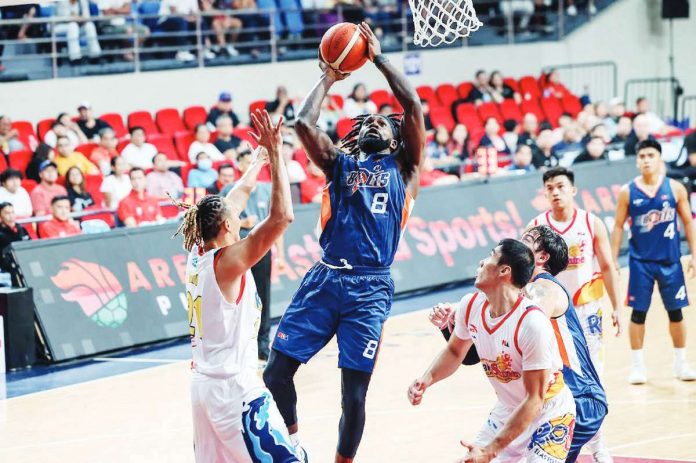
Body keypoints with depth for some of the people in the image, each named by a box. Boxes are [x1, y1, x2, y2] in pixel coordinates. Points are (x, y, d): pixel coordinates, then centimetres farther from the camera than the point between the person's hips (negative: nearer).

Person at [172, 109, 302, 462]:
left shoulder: (197, 255, 6)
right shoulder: (228, 261, -15)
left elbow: (235, 199, 19)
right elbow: (282, 217, -24)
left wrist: (262, 159, 30)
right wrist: (274, 153, -21)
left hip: (203, 383, 9)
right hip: (236, 390, -9)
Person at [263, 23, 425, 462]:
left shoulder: (404, 166, 12)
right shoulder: (339, 162, 16)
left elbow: (413, 104, 0)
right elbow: (304, 124, 0)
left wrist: (378, 56, 6)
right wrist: (328, 79, 13)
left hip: (371, 289, -2)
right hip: (325, 279, 2)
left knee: (354, 394, -3)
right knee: (277, 371, -2)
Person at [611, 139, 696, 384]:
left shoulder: (675, 189, -1)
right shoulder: (627, 192, -2)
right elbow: (618, 227, 3)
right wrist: (612, 261, 0)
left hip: (670, 261, 1)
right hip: (640, 261, -1)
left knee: (675, 311, 6)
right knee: (638, 312, 0)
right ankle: (637, 366, 11)